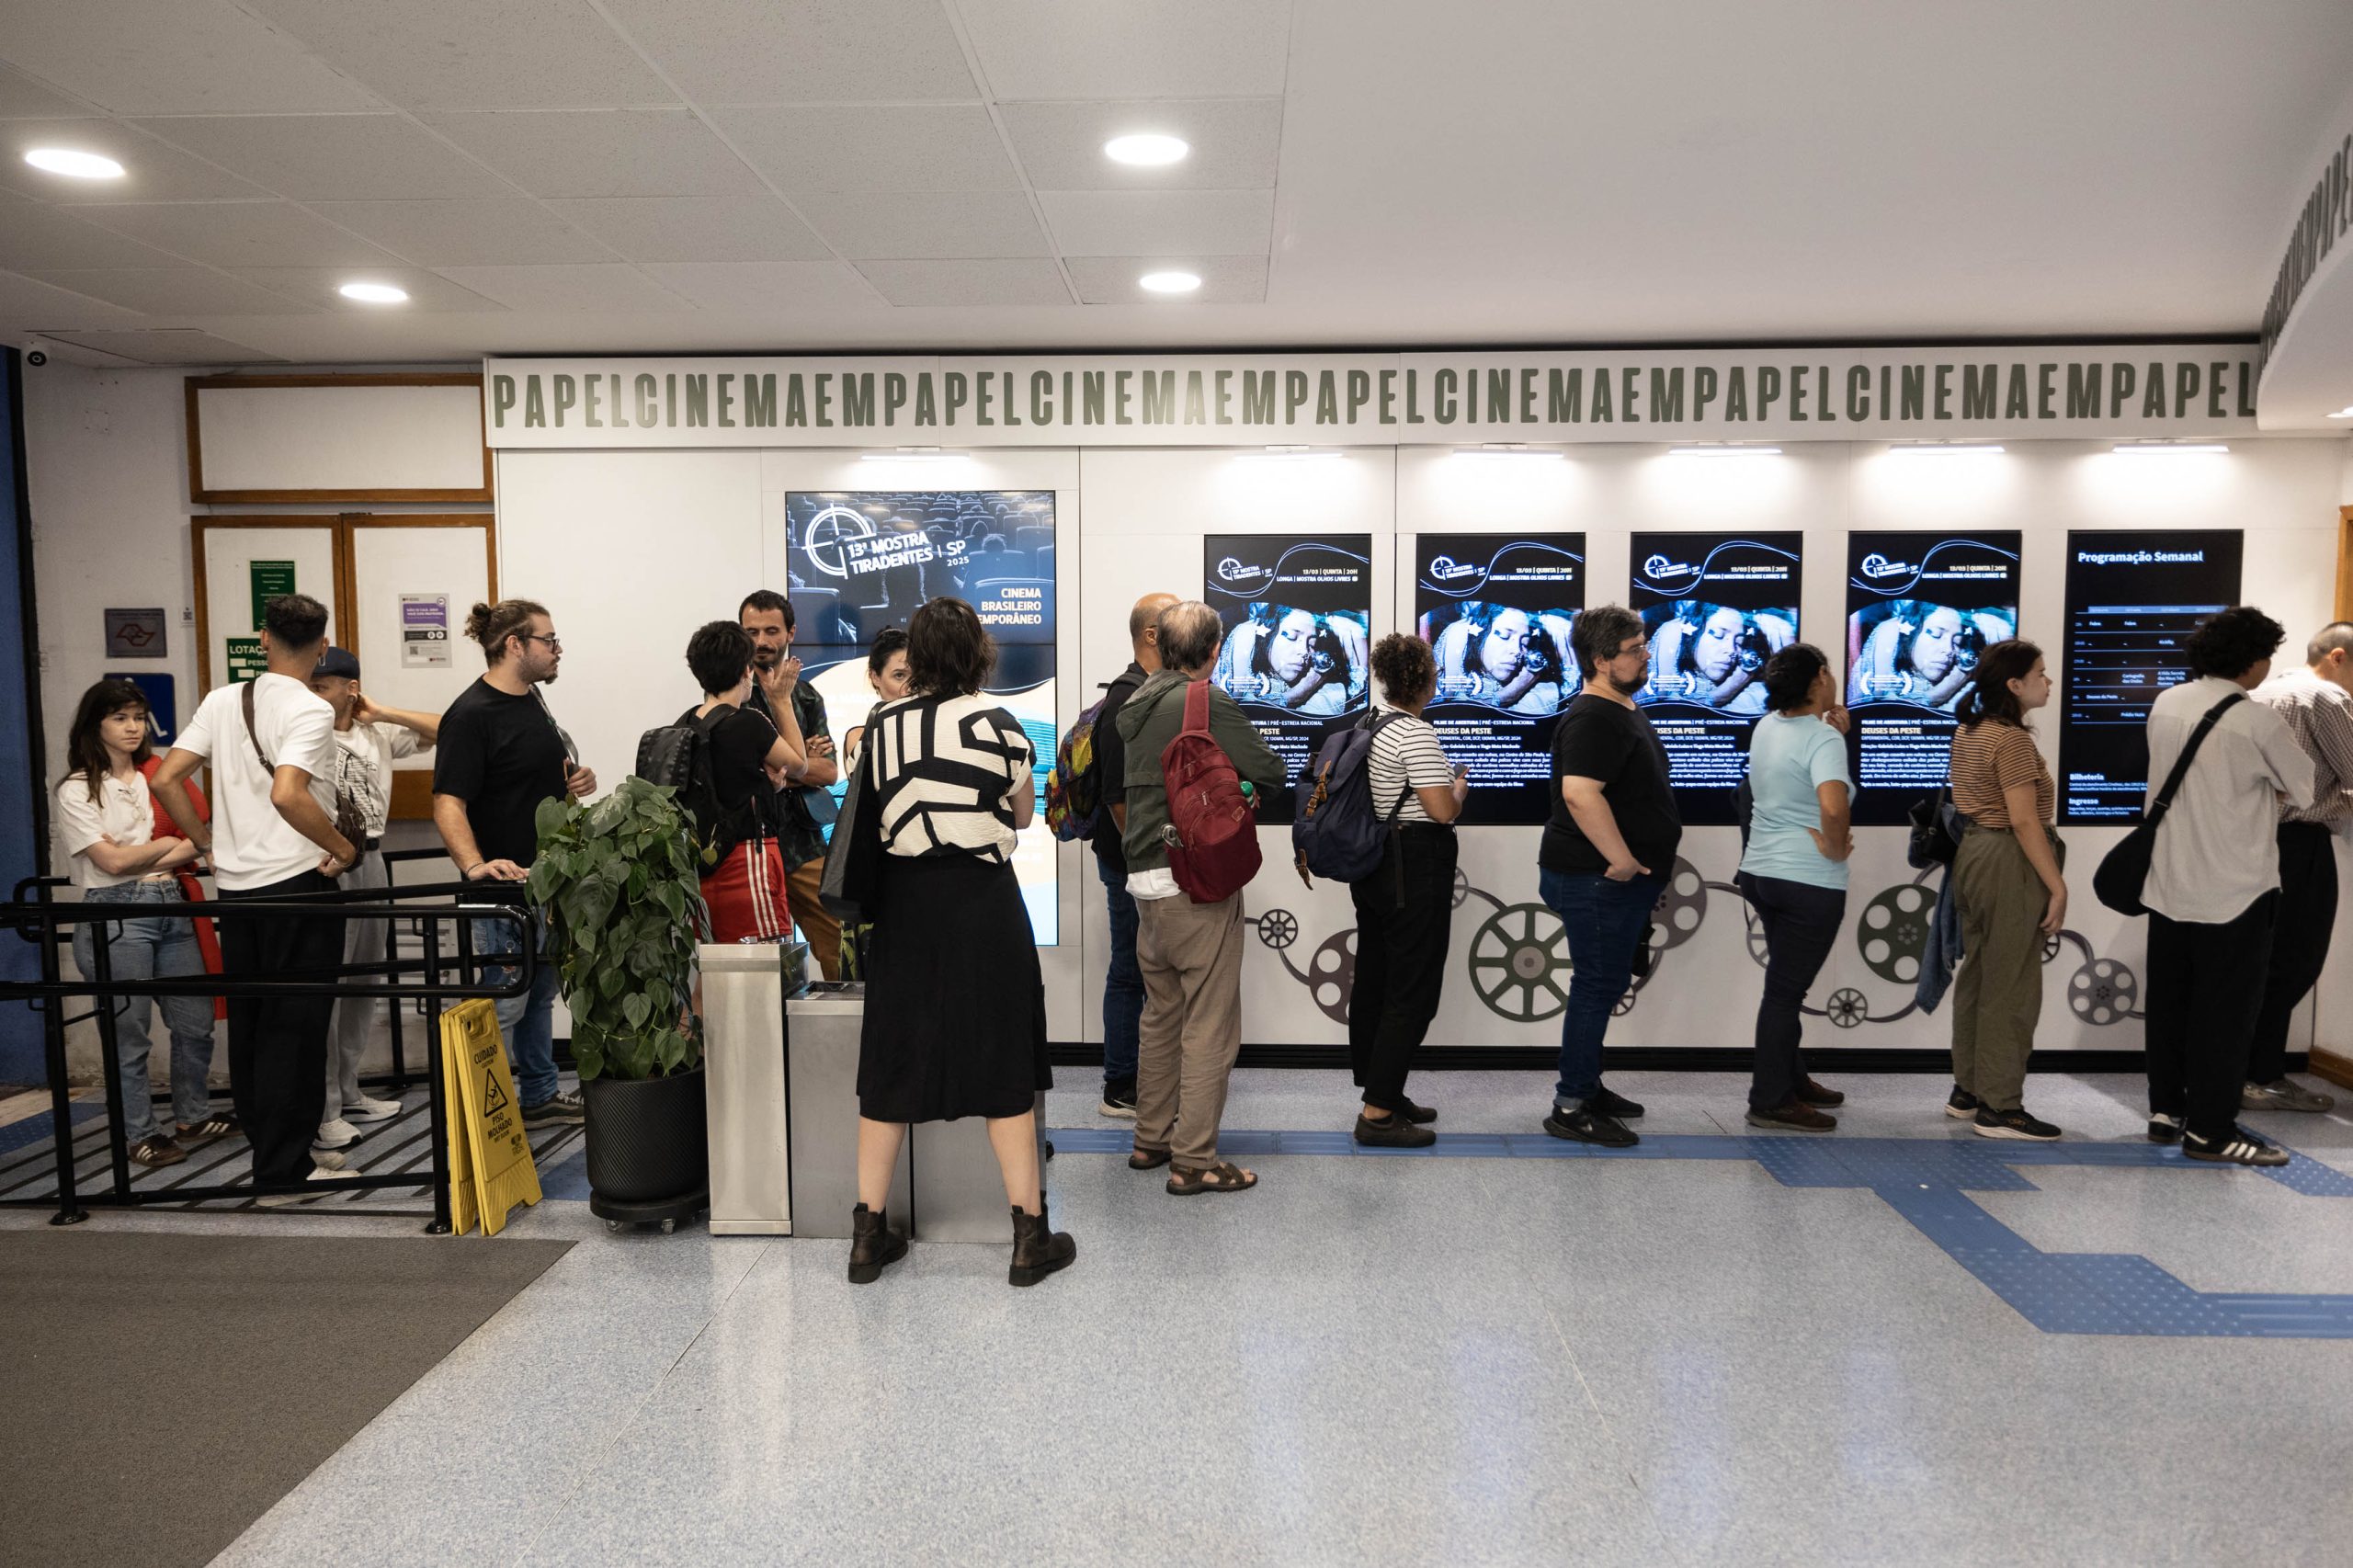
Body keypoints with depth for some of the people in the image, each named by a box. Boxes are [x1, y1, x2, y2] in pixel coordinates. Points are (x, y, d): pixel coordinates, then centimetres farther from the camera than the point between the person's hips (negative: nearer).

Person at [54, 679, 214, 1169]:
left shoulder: (155, 777, 12)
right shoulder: (77, 790, 0)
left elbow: (193, 845, 6)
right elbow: (112, 861, -7)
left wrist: (137, 860, -8)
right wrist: (169, 844, 0)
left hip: (169, 906, 4)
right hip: (116, 914, -4)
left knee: (196, 1023, 8)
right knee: (127, 1034, 2)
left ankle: (194, 1113, 26)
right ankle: (141, 1134, 15)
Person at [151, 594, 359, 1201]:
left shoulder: (222, 701, 8)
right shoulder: (310, 710, -12)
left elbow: (165, 779, 5)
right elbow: (287, 794, -27)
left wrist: (209, 844, 14)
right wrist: (344, 848, -15)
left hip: (235, 887, 7)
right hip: (297, 884, -7)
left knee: (249, 1025, 15)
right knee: (294, 1029, 0)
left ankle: (272, 1149, 28)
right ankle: (286, 1172, 6)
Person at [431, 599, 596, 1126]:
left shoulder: (531, 698, 10)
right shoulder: (471, 715, -18)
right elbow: (448, 804, -24)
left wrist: (576, 781, 5)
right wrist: (475, 866, -38)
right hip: (506, 886, -9)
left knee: (541, 995, 20)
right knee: (503, 1005, -1)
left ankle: (540, 1095, 34)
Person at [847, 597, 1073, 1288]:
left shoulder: (881, 725, 1)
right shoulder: (995, 721, -7)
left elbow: (877, 813, 9)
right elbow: (1023, 814, 5)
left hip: (904, 901, 3)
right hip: (982, 901, -3)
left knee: (892, 1065, 12)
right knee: (1004, 1064, 6)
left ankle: (869, 1235, 20)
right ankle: (1029, 1237, 12)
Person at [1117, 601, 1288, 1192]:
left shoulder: (1136, 704, 9)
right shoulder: (1208, 704, -14)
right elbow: (1270, 772, -12)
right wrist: (1239, 780, 8)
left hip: (1145, 879, 8)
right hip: (1199, 883, -8)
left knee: (1160, 1015, 19)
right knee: (1210, 1027, 1)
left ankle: (1151, 1139, 30)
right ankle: (1194, 1161, 6)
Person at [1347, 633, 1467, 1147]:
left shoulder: (1369, 720, 10)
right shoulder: (1416, 733, -18)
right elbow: (1443, 811, -20)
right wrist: (1461, 786, -1)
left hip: (1372, 867, 10)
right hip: (1414, 873, -10)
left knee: (1373, 983, 14)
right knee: (1412, 993, -4)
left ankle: (1381, 1093, 25)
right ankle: (1378, 1115, -2)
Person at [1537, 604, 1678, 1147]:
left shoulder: (1624, 711, 16)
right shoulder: (1594, 719, -19)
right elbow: (1580, 794, -33)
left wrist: (1642, 863, 23)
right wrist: (1621, 859, -27)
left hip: (1616, 879, 11)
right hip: (1599, 880, -11)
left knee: (1605, 984, 18)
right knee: (1598, 987, -5)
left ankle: (1586, 1086, 30)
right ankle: (1571, 1108, 3)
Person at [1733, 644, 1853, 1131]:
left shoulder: (1768, 726, 6)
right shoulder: (1823, 739, -18)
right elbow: (1834, 807, -35)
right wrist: (1837, 848, -16)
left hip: (1761, 871, 8)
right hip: (1809, 882, -8)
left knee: (1786, 982, 20)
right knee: (1786, 990, -1)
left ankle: (1791, 1080, 32)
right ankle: (1771, 1102, 7)